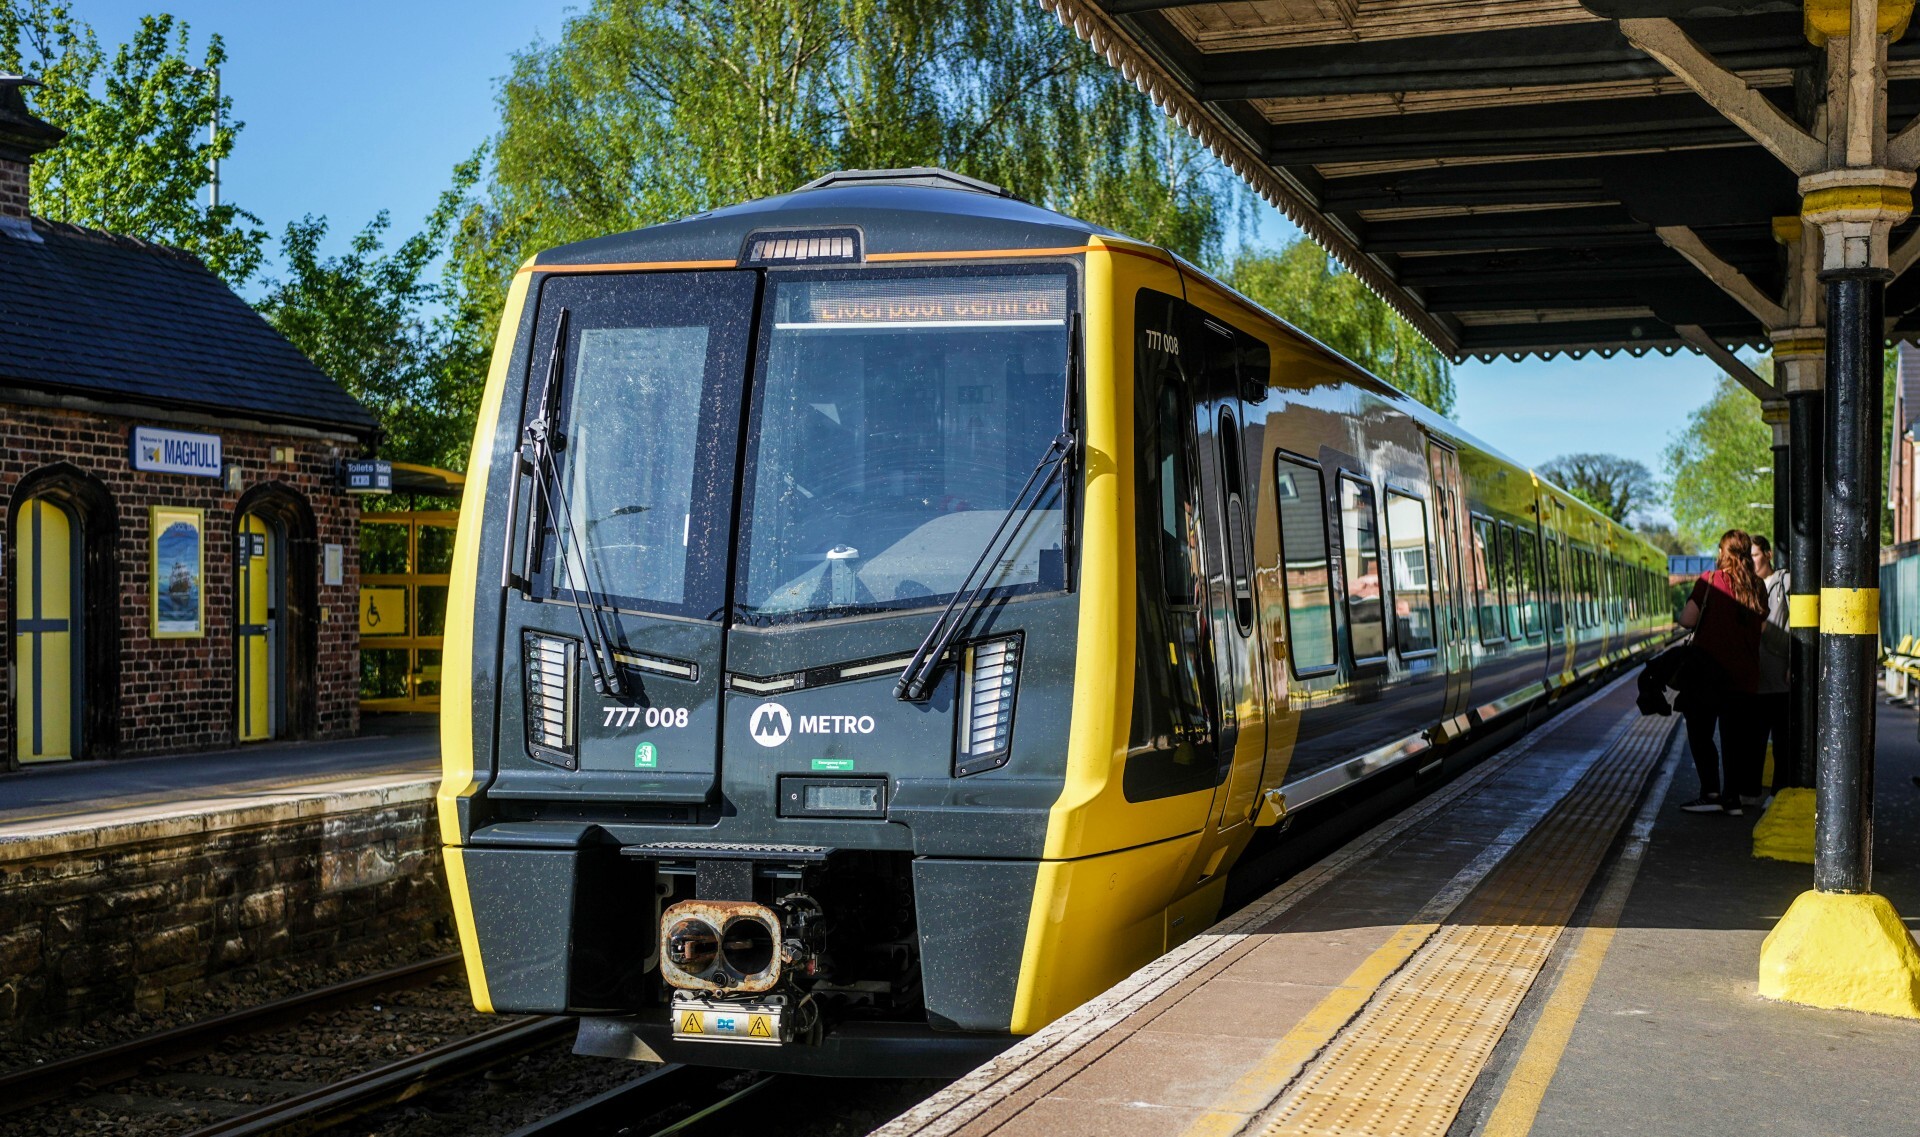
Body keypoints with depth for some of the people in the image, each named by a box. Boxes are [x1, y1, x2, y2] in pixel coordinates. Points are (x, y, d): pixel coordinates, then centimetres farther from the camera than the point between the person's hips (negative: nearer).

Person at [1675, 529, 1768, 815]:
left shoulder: (1710, 581, -8)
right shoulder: (1758, 587, 6)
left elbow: (1687, 620, -12)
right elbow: (1762, 626, 10)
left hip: (1707, 671, -4)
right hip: (1744, 675, 5)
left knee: (1700, 733, 4)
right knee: (1735, 736, 10)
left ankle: (1711, 792, -4)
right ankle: (1733, 797, 9)